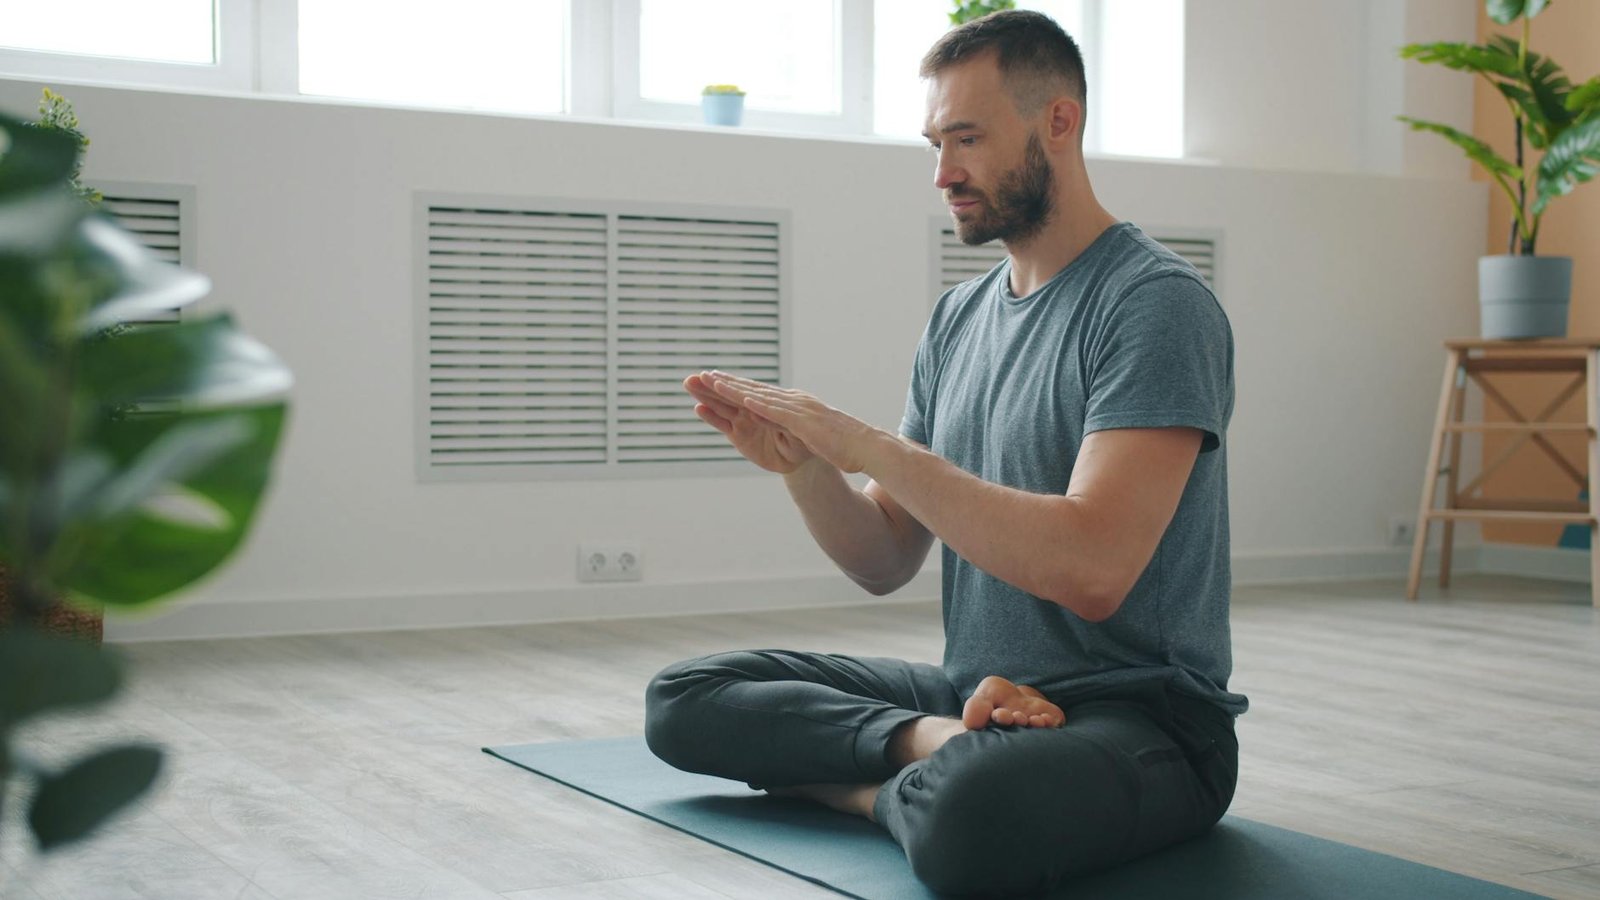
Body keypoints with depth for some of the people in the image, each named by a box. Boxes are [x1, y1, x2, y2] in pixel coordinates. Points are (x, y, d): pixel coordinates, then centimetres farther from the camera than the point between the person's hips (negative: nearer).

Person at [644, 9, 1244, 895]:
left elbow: (1091, 569, -27)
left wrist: (865, 443, -23)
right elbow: (885, 562, 11)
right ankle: (945, 745, -13)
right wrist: (799, 461, -10)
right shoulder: (959, 317, 12)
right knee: (684, 699, 2)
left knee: (968, 816, -42)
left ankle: (899, 780, -9)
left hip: (1137, 716, -8)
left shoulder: (1155, 304, -14)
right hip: (980, 690, 9)